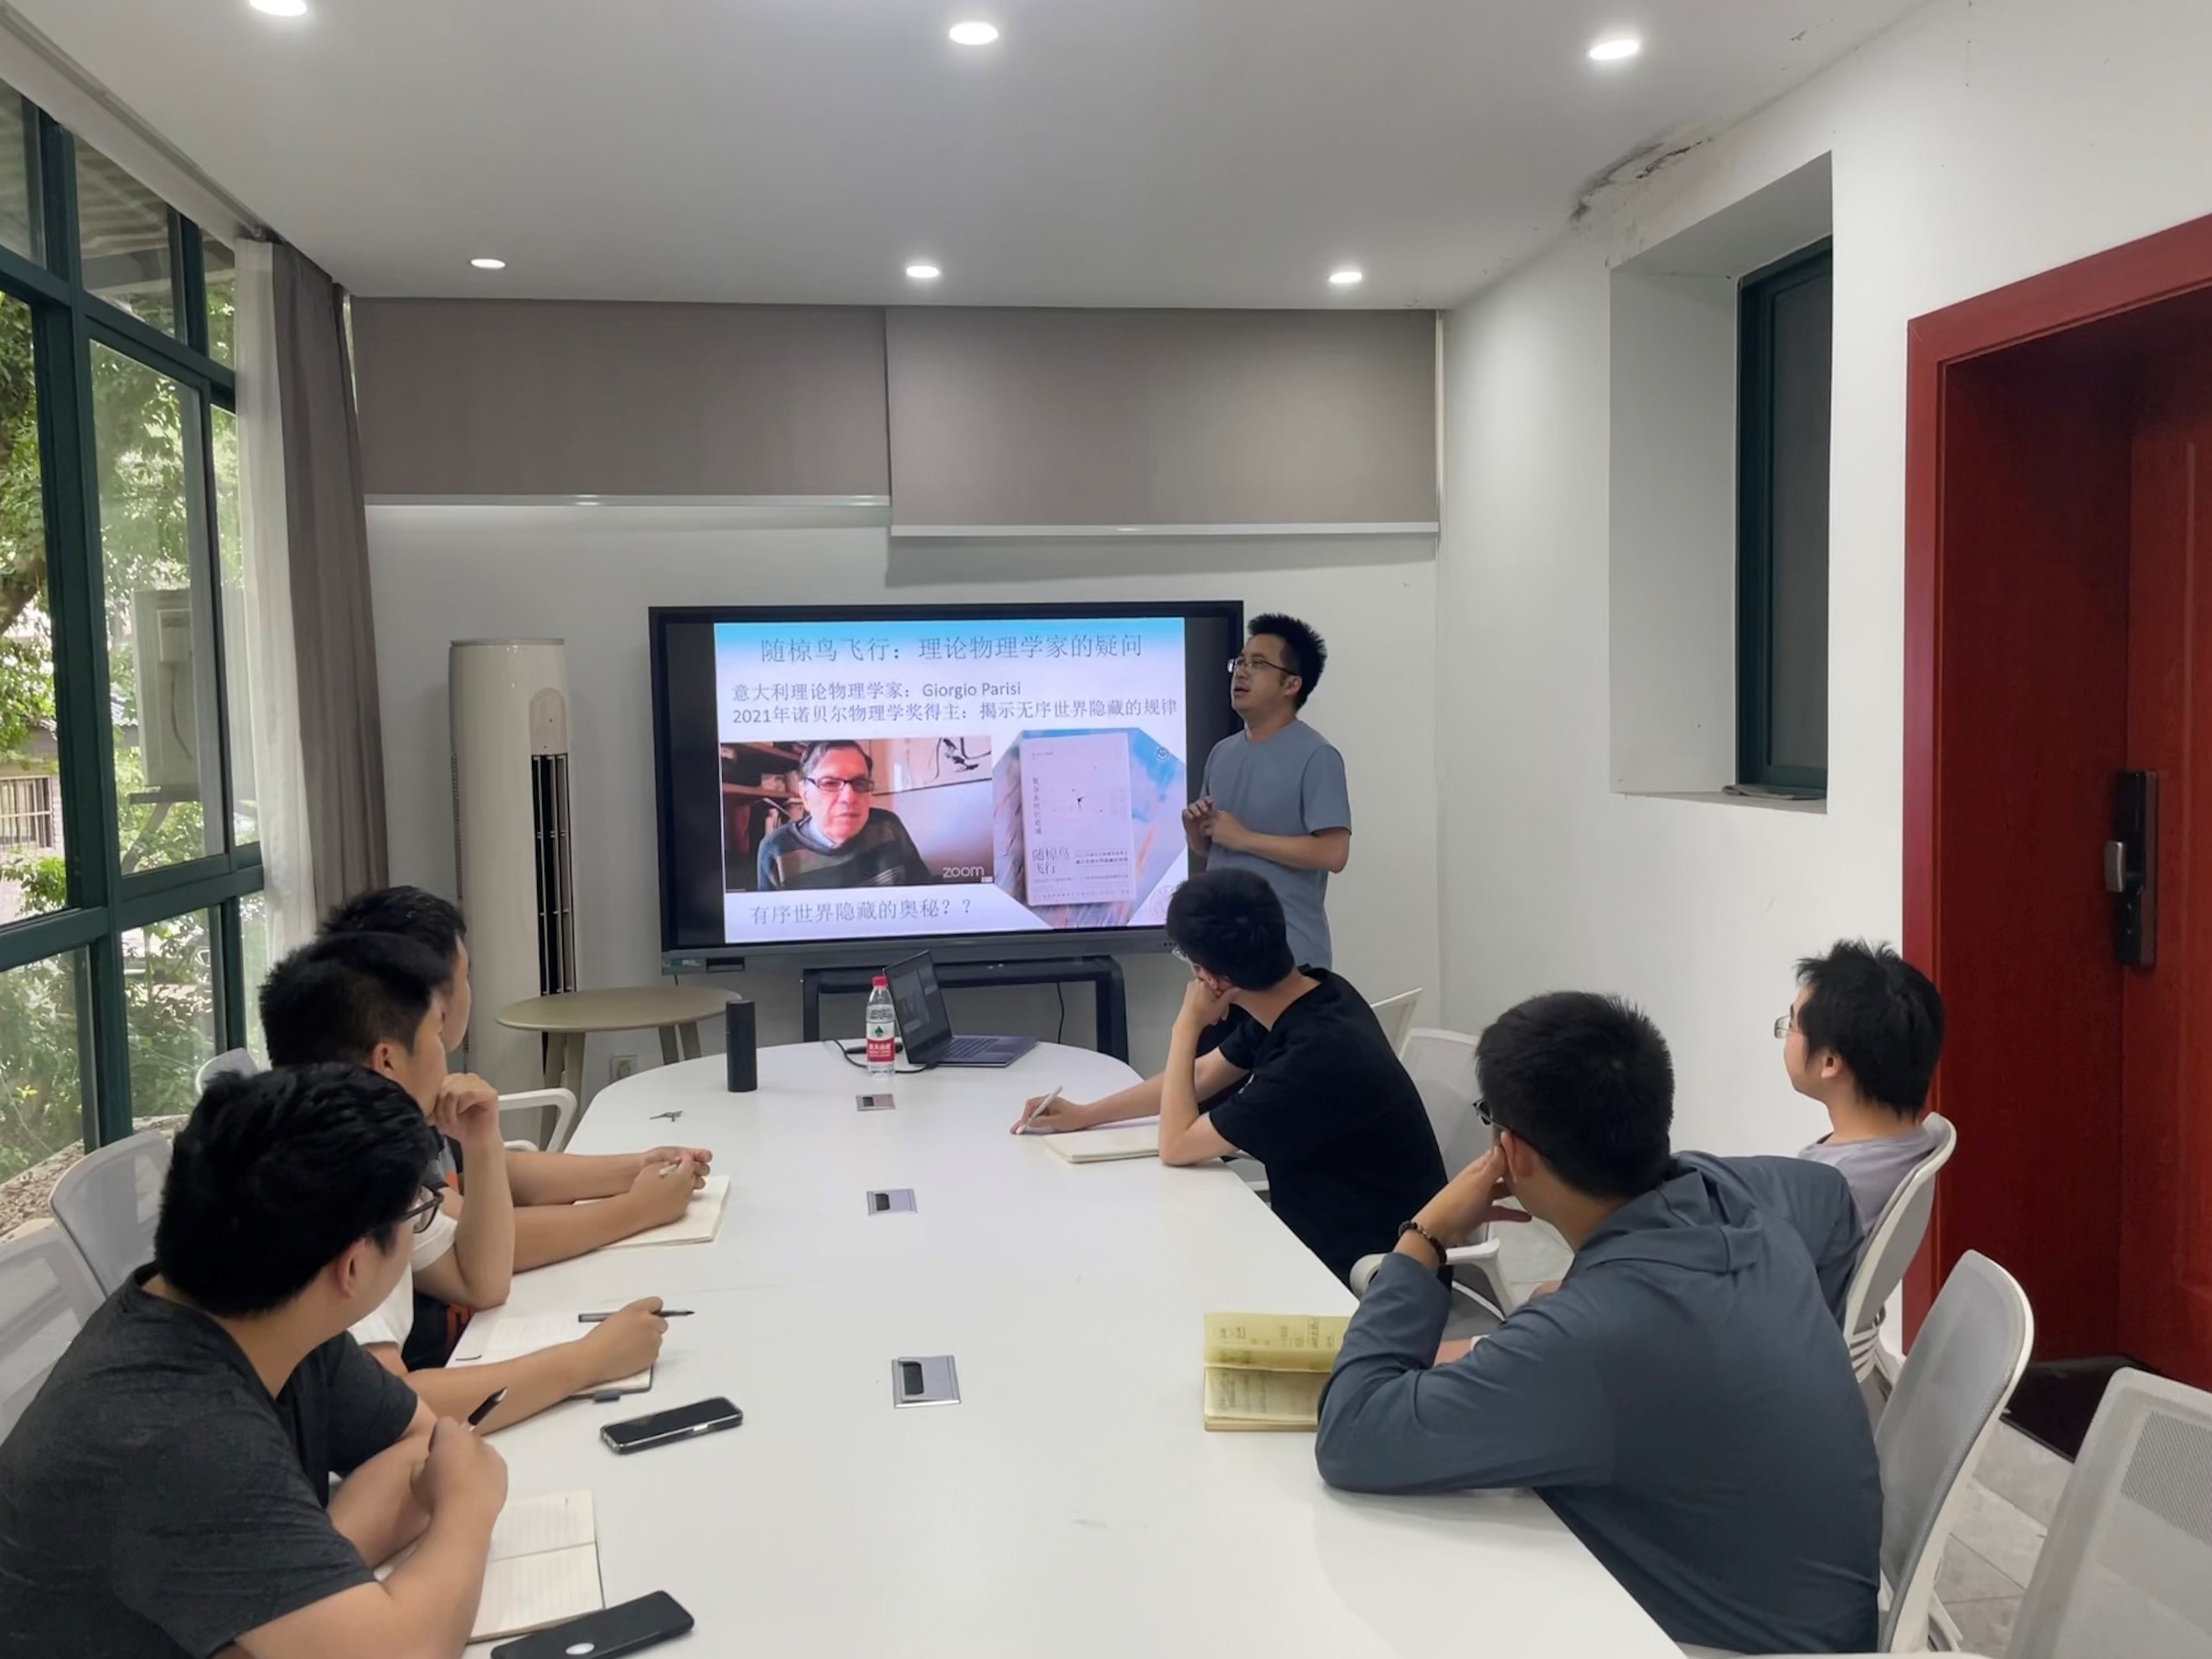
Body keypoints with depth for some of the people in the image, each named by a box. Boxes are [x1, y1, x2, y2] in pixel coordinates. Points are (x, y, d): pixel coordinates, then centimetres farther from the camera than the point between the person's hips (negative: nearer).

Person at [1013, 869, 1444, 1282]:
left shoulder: (1315, 1056, -32)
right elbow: (1202, 1074, 12)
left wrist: (1187, 1025, -12)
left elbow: (1175, 1146, -20)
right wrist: (1085, 1114, 13)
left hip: (1362, 1271, -7)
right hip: (1324, 1235, 7)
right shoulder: (1308, 995, -5)